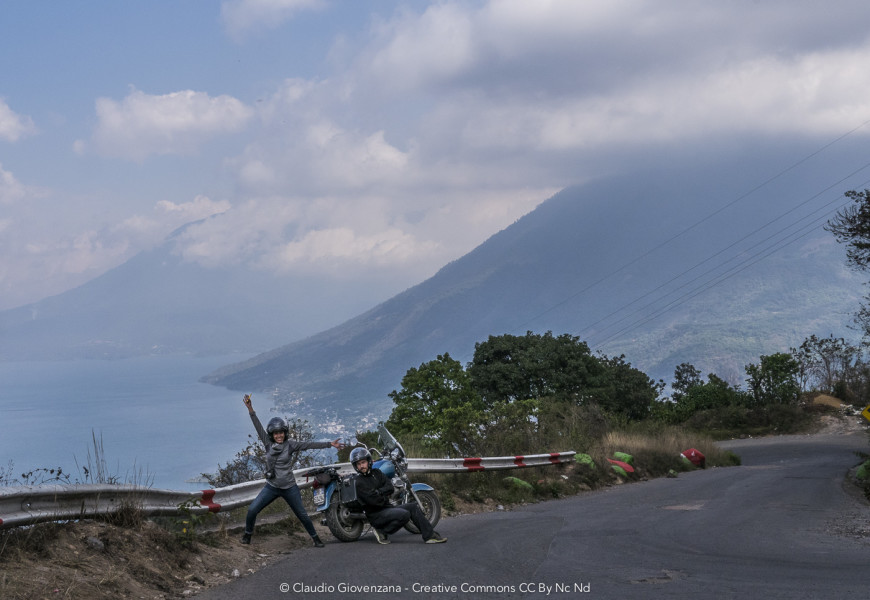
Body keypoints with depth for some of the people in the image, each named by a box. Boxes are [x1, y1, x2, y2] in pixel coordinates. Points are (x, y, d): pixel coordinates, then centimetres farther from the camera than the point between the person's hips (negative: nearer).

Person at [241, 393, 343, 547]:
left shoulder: (291, 445, -8)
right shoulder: (268, 444, -2)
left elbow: (310, 445, -11)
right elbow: (259, 427, -7)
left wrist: (330, 444, -17)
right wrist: (250, 410, -15)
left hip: (290, 488, -2)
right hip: (271, 487, 2)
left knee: (302, 515, 5)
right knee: (252, 510, -7)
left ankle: (315, 538, 22)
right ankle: (247, 534, 15)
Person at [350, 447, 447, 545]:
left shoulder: (376, 472, 12)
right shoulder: (359, 482, -11)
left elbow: (390, 487, 2)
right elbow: (374, 501, -20)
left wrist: (378, 491, -13)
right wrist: (385, 497, -3)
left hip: (387, 507, 8)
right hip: (376, 514, -8)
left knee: (413, 506, -3)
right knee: (404, 514, -27)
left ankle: (430, 535, -5)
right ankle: (382, 532, -11)